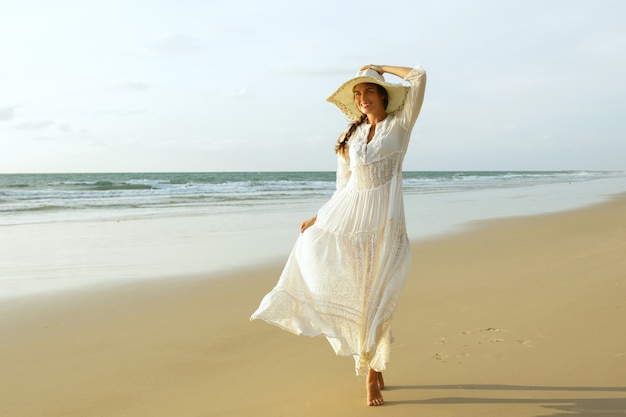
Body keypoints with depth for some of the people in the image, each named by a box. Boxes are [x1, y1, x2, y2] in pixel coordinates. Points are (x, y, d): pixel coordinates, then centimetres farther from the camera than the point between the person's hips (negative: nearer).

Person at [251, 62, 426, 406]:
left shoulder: (399, 125, 3)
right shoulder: (351, 135, 15)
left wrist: (381, 68, 6)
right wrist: (317, 217, 9)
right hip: (347, 216, 4)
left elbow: (418, 76, -6)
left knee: (376, 298, -1)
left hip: (383, 220, -4)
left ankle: (373, 370, 16)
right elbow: (344, 187, 15)